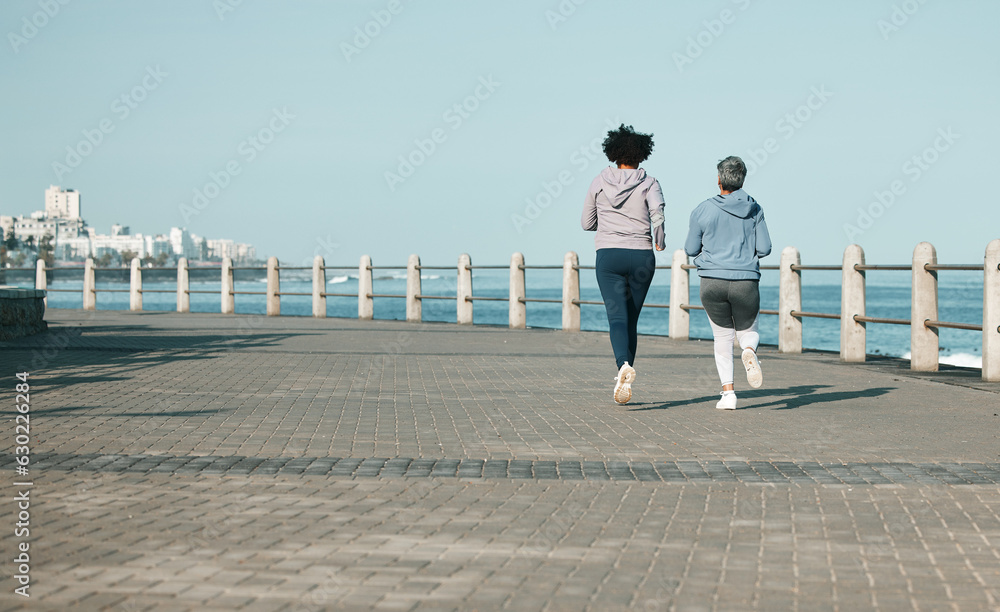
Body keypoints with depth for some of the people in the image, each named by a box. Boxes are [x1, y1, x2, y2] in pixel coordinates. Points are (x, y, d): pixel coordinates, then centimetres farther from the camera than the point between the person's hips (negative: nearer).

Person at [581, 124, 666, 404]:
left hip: (609, 256, -1)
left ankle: (624, 366, -38)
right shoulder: (648, 183, 1)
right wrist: (659, 241, -3)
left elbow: (587, 223, 11)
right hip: (641, 256, 1)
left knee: (617, 318, -10)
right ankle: (624, 380, 17)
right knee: (631, 319, 15)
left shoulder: (599, 182, 6)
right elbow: (657, 212, -19)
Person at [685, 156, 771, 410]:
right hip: (746, 283, 0)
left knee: (723, 337, 13)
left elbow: (691, 249, 3)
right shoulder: (754, 210, 1)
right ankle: (749, 352, -17)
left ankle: (728, 391, -1)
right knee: (748, 331, 19)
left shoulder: (703, 211, -3)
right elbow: (764, 249, 0)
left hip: (713, 283, 0)